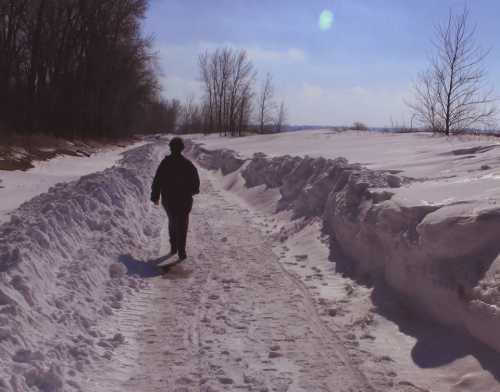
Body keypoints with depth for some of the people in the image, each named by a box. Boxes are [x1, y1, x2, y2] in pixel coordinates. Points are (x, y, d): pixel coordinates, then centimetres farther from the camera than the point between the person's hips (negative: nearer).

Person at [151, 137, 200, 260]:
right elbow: (195, 180, -2)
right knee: (182, 225, 3)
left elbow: (157, 181, -5)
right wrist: (194, 190, 19)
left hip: (168, 200, 2)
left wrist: (155, 197, 5)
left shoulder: (165, 163, -6)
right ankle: (181, 251, -1)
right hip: (184, 200, -2)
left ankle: (173, 247, 25)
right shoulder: (187, 164, -9)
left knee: (172, 222, 21)